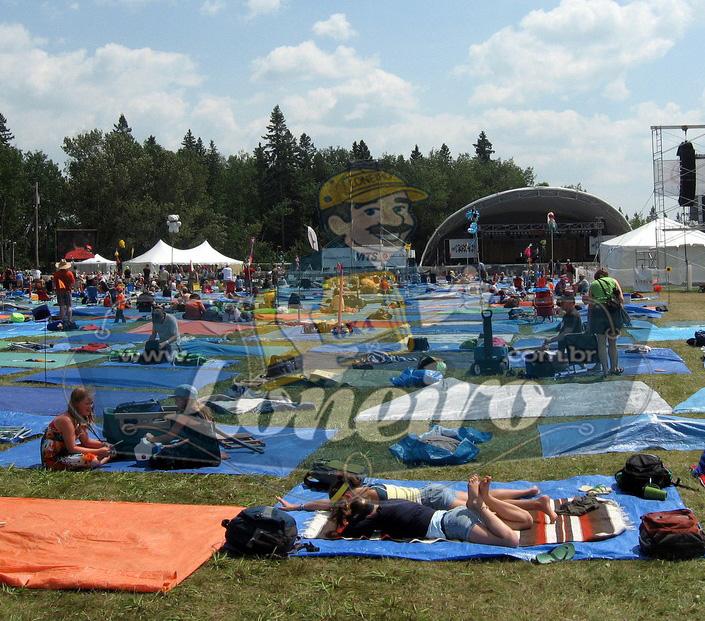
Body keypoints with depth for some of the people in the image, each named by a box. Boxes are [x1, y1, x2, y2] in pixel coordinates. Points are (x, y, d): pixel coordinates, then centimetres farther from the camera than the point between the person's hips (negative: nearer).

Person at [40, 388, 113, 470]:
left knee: (105, 449, 7)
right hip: (52, 459, -9)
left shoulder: (79, 418, 5)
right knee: (89, 459, -32)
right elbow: (72, 448, -23)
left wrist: (103, 445, -8)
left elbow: (86, 441, 11)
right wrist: (97, 452, -22)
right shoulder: (66, 420, -23)